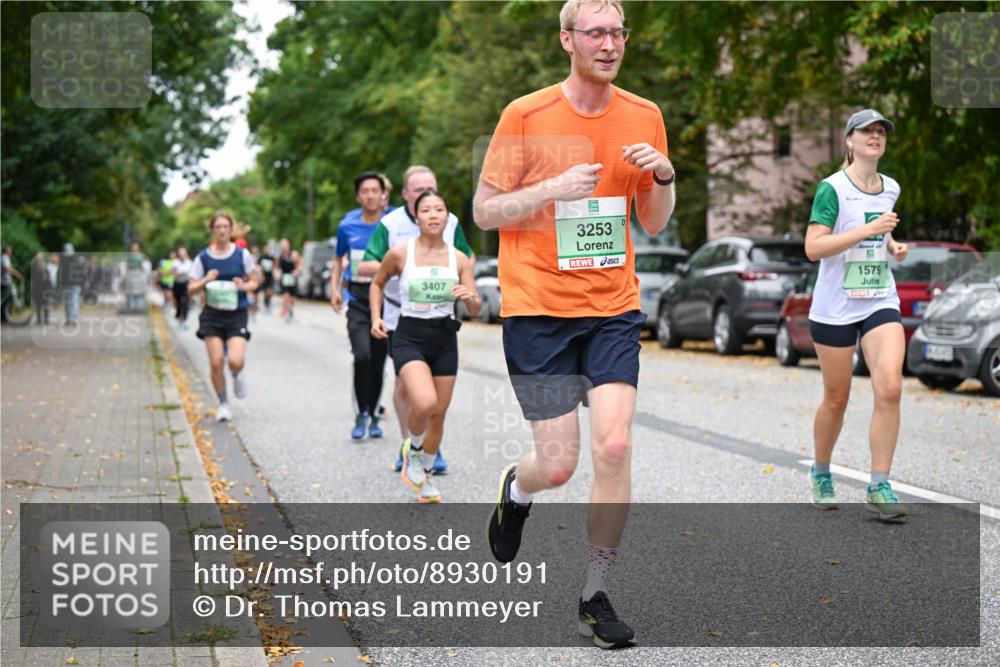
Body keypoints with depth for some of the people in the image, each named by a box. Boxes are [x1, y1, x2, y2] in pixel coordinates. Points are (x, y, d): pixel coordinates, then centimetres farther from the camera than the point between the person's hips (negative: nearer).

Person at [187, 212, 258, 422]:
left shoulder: (242, 255, 0)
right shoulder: (203, 258, 1)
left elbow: (253, 282, 9)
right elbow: (191, 288, 2)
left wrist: (244, 286, -13)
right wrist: (206, 280, -17)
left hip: (237, 315, -1)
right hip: (212, 315, 1)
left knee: (236, 361, -18)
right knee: (216, 363, -5)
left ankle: (237, 375, 20)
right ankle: (223, 404, 15)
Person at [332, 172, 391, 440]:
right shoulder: (347, 226, 2)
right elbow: (339, 259, 17)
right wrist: (334, 288, 6)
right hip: (358, 300, 0)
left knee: (378, 362, 5)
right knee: (362, 356, -19)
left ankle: (373, 416, 22)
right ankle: (361, 414, -4)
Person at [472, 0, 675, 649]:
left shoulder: (644, 116, 6)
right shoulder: (526, 115, -5)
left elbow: (654, 224, 13)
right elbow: (484, 211, -2)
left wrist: (663, 177, -7)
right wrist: (553, 189, -18)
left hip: (614, 310, 3)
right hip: (538, 310, -2)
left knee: (615, 446, -11)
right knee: (559, 462, -2)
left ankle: (596, 596, 5)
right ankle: (516, 490, 36)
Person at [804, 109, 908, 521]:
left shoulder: (891, 189, 9)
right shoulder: (832, 188, -10)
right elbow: (813, 247, -20)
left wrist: (893, 246, 7)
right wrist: (867, 230, -25)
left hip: (880, 302, 4)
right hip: (835, 307, -4)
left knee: (889, 387, -14)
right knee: (836, 397, 6)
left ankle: (879, 487, -8)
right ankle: (821, 473, 31)